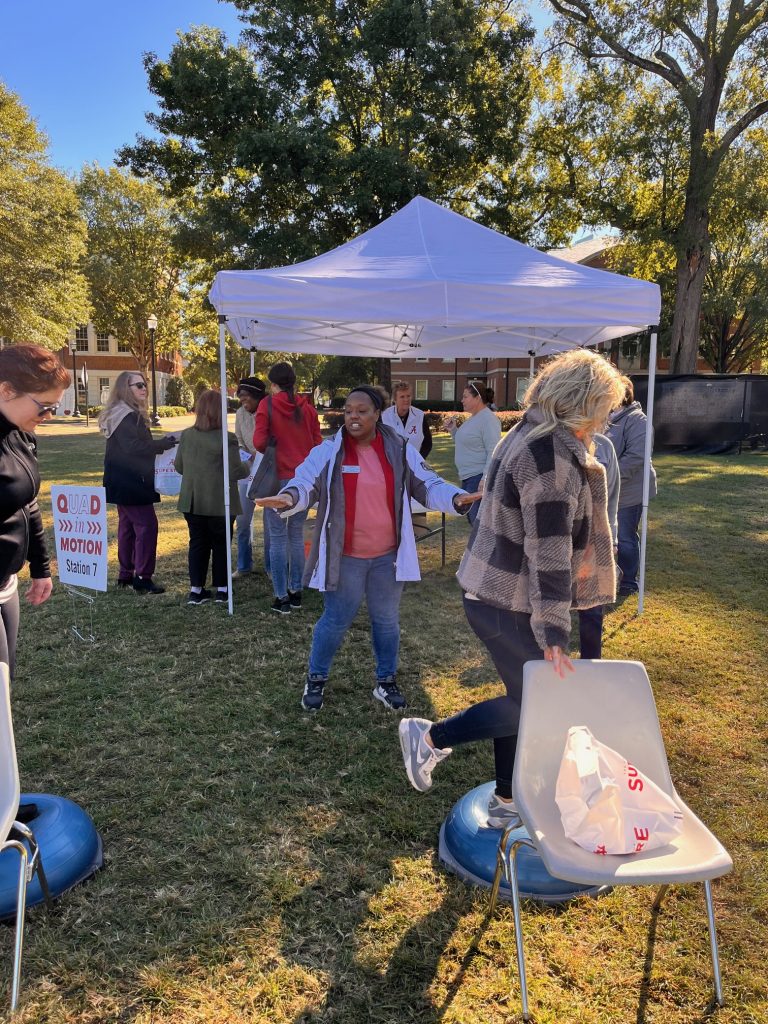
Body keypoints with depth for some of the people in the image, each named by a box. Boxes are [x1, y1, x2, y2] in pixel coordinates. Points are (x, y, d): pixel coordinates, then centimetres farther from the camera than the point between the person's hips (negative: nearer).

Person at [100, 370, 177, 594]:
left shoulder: (123, 414, 15)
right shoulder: (128, 416, -17)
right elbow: (134, 447, -24)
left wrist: (161, 442, 5)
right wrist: (164, 443, -17)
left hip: (122, 482, 11)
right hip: (131, 482, -11)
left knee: (127, 525, 15)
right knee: (146, 525, -8)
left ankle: (126, 574, 23)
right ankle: (142, 577, -7)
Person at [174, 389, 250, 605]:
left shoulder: (186, 435, 0)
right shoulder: (226, 439, -17)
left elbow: (179, 466, 8)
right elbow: (236, 472, -16)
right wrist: (248, 466, 4)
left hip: (192, 502, 4)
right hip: (219, 503, -4)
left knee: (197, 543, 12)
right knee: (221, 544, 10)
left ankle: (196, 590, 14)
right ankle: (222, 589, 16)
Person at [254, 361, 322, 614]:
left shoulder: (267, 405, -5)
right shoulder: (307, 408, 4)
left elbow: (259, 443, -12)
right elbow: (317, 444, 6)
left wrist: (271, 451, 9)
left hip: (279, 477, -3)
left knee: (278, 537, 5)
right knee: (297, 535, 14)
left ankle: (281, 598, 8)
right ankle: (296, 593, 20)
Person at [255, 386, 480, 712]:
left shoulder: (400, 450, -2)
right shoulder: (328, 451, -7)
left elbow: (428, 486, -2)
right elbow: (305, 483, -14)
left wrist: (455, 499, -22)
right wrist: (289, 497, -38)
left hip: (388, 555, 2)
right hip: (344, 556, -2)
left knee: (387, 621, 15)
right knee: (335, 621, 8)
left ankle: (386, 681, 35)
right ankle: (316, 679, 31)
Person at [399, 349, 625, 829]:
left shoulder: (530, 434, 9)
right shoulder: (554, 456, -23)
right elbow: (548, 552, -27)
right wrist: (553, 636, -26)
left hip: (495, 593, 10)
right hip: (511, 607, -10)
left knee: (525, 697, 19)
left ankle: (507, 801, 34)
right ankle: (431, 737, 16)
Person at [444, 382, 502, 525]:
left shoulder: (488, 419, -14)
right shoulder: (473, 418, 16)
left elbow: (493, 452, -20)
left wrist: (485, 479, -26)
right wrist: (453, 430, 10)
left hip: (479, 477, -10)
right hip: (468, 477, 10)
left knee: (477, 518, -11)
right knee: (472, 517, 16)